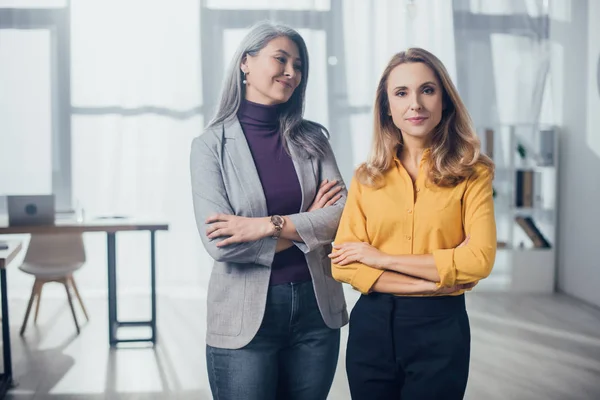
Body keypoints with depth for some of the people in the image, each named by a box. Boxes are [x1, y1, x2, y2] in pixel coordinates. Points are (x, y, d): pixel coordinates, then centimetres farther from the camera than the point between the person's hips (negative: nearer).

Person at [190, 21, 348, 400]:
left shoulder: (312, 137, 4)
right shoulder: (211, 144, -5)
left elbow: (342, 213, -7)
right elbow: (219, 242, -15)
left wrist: (267, 225, -18)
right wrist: (307, 225, -9)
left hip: (316, 307, 3)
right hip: (245, 315, -3)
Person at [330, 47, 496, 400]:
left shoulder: (472, 173, -3)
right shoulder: (367, 177, 2)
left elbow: (479, 258, -14)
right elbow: (344, 264, -6)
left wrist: (383, 258, -12)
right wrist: (430, 282, -15)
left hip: (440, 328, -2)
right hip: (372, 326, 2)